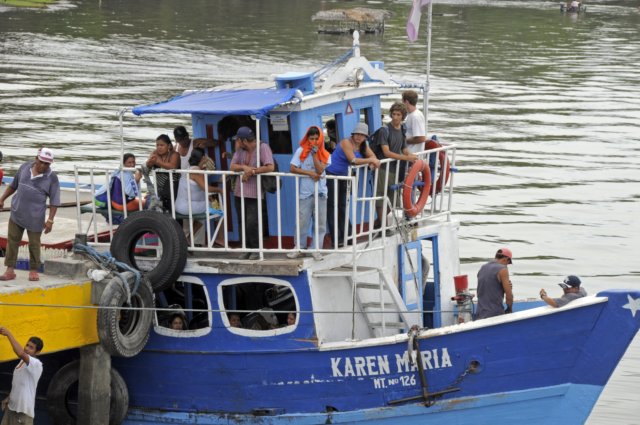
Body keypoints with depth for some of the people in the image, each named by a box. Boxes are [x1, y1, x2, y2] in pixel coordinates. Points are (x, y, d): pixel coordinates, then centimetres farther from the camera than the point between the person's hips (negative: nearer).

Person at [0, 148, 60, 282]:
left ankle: (33, 270, 18)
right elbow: (13, 185, 16)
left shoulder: (52, 178, -9)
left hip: (35, 216, -3)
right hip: (17, 212, 3)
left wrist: (50, 220, -14)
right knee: (12, 241, 1)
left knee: (34, 244, 3)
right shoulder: (25, 167, 2)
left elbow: (54, 201, -8)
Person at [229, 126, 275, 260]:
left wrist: (252, 171, -17)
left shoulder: (263, 147, -11)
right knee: (243, 224, 10)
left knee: (251, 224, -10)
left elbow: (270, 167, -20)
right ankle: (247, 249, 20)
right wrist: (244, 167, -20)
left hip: (254, 194, -6)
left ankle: (256, 250, 5)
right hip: (240, 192, 6)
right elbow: (232, 166, 0)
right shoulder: (240, 150, 7)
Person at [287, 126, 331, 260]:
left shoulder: (324, 154, 5)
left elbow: (320, 170, -8)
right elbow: (293, 169, -5)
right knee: (302, 221, -2)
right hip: (305, 192, -2)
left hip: (320, 192, 2)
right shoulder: (301, 151, 1)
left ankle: (316, 249, 9)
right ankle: (299, 248, 10)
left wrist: (314, 154, -12)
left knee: (320, 222, 2)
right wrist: (310, 173, -11)